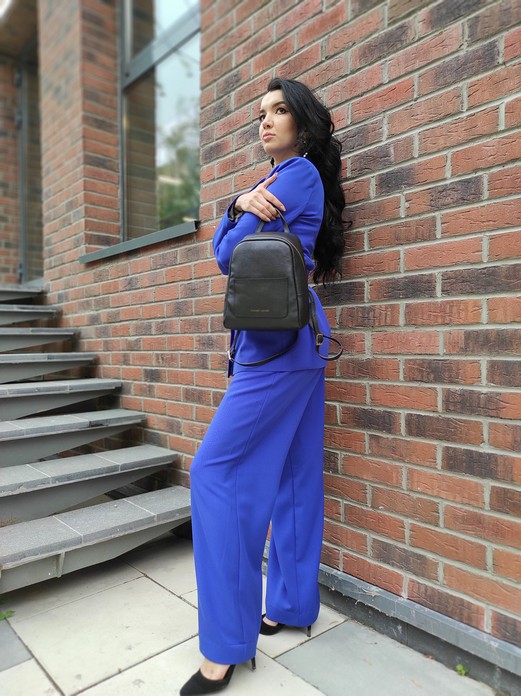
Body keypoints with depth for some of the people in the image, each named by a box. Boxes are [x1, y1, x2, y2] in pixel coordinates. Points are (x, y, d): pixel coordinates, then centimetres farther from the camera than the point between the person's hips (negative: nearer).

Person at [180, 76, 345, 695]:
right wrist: (241, 204, -4)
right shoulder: (278, 179, 25)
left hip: (279, 340, -10)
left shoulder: (299, 174, -4)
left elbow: (231, 256, -8)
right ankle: (291, 605, 24)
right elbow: (220, 248, 13)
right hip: (293, 340, 10)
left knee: (215, 470, -10)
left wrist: (245, 224, 12)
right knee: (293, 476, 11)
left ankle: (226, 645, 0)